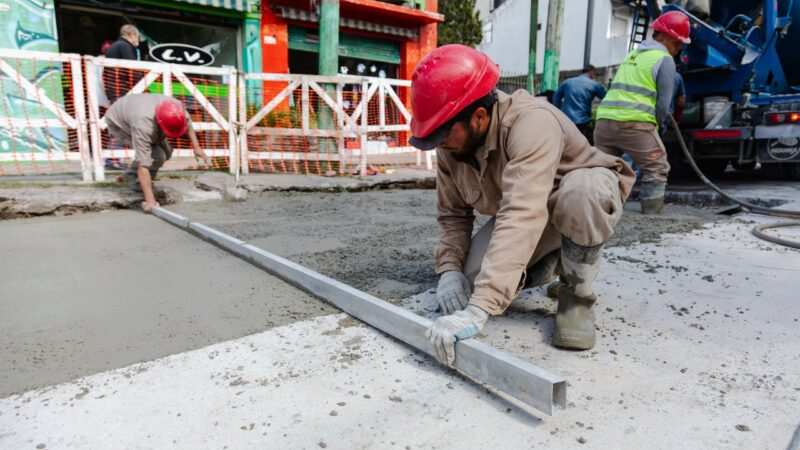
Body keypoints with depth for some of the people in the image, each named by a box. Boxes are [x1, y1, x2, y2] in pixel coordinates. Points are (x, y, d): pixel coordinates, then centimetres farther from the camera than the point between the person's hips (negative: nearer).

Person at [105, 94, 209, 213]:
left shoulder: (176, 107, -30)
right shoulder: (143, 126, -45)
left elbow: (187, 122, -3)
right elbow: (143, 164, -46)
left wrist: (196, 147, -7)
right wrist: (150, 199, -48)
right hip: (118, 123, -7)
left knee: (166, 152, 2)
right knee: (156, 155, -23)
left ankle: (130, 175, 17)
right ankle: (134, 181, 1)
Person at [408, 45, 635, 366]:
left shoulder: (531, 123, -38)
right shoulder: (451, 144, -15)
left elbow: (522, 217, -50)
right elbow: (452, 213, -5)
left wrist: (478, 310, -56)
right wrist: (449, 268, -24)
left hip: (587, 195, -5)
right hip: (522, 208, 6)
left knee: (579, 194, -42)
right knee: (473, 279, -18)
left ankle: (577, 295, -13)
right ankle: (544, 265, 14)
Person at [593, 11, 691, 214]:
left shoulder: (633, 54, 26)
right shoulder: (664, 59, 3)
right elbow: (664, 103, -2)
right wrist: (655, 126, 15)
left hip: (605, 119, 7)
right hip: (634, 123, -7)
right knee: (656, 169, 3)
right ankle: (651, 215, 1)